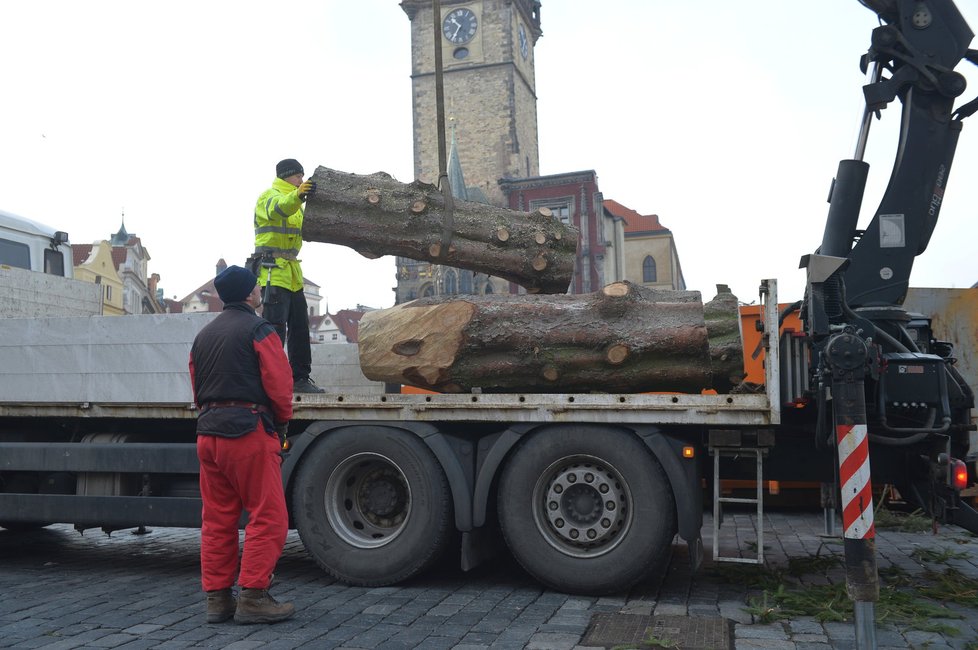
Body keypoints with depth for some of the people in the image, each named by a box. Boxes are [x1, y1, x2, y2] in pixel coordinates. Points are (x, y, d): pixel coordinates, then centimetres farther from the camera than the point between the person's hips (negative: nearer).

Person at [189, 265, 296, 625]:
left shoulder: (203, 335, 17)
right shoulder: (258, 330, -6)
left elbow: (197, 388, 18)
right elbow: (279, 384, -11)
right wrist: (282, 422, 4)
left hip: (208, 433, 8)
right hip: (249, 432, -8)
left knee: (217, 519, 11)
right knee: (267, 516, -2)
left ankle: (217, 597, 16)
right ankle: (253, 597, -3)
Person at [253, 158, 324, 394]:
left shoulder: (294, 200, 26)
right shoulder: (270, 195, -5)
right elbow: (279, 208, -30)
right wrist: (298, 194, -49)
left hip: (291, 271, 10)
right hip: (273, 270, -10)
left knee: (299, 326, 10)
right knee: (275, 327, -14)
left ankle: (300, 378, 16)